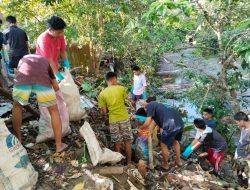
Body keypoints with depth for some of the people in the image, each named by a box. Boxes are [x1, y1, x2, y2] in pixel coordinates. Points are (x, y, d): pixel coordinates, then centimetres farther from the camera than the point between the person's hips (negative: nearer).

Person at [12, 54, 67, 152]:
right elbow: (56, 87, 41)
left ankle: (18, 139, 37)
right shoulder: (46, 62, 39)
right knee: (54, 111, 18)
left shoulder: (23, 59, 42)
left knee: (17, 106, 31)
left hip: (23, 79, 1)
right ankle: (59, 145, 21)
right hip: (42, 80, -1)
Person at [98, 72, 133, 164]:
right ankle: (129, 162, 23)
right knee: (127, 142, 13)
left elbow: (104, 111, -5)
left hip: (113, 121, 1)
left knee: (117, 143, 14)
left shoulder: (102, 94, -6)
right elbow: (124, 101, 6)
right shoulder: (121, 88, -6)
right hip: (124, 119, 0)